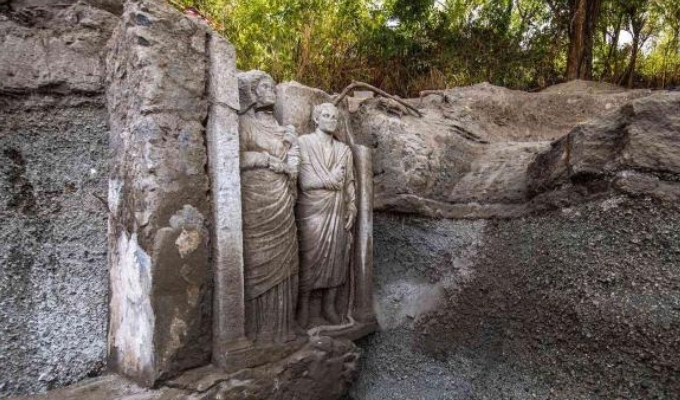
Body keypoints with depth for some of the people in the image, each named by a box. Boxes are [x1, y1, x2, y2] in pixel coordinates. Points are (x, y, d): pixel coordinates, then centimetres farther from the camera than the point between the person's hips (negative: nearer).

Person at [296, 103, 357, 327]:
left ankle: (329, 305, 18)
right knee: (309, 257, 0)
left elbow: (349, 183, 11)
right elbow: (304, 181, -11)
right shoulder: (304, 143, -2)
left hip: (337, 211, 4)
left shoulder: (344, 150, 12)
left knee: (336, 256, 6)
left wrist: (352, 210, 3)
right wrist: (332, 180, -8)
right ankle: (303, 306, 12)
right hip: (312, 210, -4)